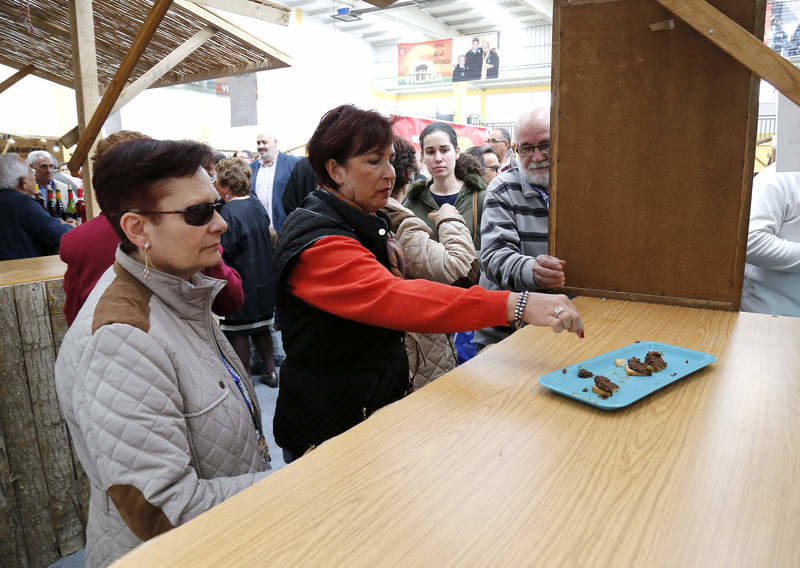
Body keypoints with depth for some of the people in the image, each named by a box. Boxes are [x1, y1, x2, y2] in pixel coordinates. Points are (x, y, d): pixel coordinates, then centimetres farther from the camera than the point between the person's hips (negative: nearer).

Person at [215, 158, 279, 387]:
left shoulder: (230, 213, -22)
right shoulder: (256, 203, 1)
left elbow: (224, 253, -19)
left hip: (241, 283, -8)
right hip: (264, 280, 8)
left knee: (238, 333, 7)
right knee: (261, 326, 20)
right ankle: (270, 371, 29)